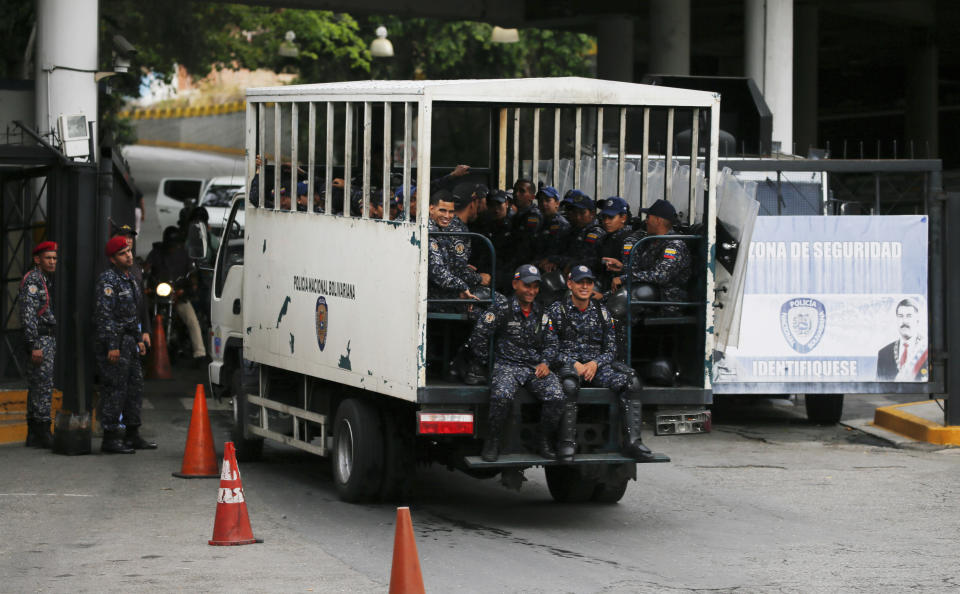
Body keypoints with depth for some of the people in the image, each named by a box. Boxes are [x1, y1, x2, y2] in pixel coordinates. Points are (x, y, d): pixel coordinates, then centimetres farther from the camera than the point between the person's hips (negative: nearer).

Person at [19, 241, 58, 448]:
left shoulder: (47, 280, 19)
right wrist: (34, 346, -23)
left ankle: (34, 436, 12)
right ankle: (43, 434, -12)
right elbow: (28, 315, -18)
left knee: (36, 388, 10)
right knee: (43, 386, -11)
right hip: (40, 339, -10)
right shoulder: (32, 279, -11)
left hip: (50, 339, 10)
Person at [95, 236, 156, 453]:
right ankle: (110, 438, -7)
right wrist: (112, 346, -23)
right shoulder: (108, 280, -14)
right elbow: (105, 314, -20)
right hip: (112, 340, -10)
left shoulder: (130, 279, 16)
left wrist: (139, 338, 21)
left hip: (128, 341, 10)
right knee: (115, 389, -10)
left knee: (135, 386, 12)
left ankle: (132, 435, 20)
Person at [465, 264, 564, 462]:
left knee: (556, 397, -24)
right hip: (508, 365, -4)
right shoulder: (501, 309, -1)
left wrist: (545, 362, 1)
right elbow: (479, 336, -2)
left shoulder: (541, 314, 14)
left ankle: (544, 442, -4)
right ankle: (492, 442, -16)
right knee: (501, 395, -36)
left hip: (536, 368, 4)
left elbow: (551, 343, 20)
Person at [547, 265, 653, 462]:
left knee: (631, 381, -23)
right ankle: (566, 443, -35)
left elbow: (611, 350, 11)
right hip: (567, 364, -4)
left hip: (596, 365, 4)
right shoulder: (557, 311, 3)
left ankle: (631, 441, -24)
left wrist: (595, 363, -10)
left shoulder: (601, 312, 12)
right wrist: (574, 364, -16)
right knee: (569, 384, -40)